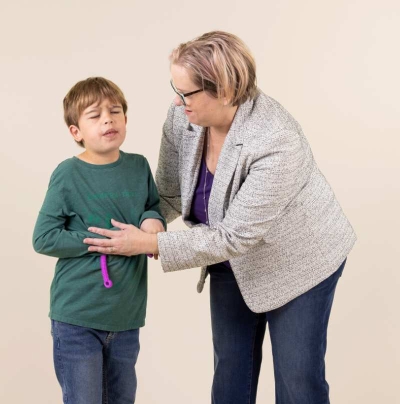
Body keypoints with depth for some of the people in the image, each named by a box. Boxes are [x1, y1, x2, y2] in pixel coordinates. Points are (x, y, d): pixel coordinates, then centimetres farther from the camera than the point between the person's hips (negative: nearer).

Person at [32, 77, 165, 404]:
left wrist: (153, 219, -9)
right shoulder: (69, 175, -13)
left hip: (127, 315, 5)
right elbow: (43, 239, -13)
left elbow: (155, 205, 15)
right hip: (77, 318, -5)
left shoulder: (139, 166, 0)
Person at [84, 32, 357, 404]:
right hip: (233, 262, 6)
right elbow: (169, 195, -3)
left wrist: (149, 244, -29)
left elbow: (234, 237, -31)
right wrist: (130, 229, -14)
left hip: (298, 262, -5)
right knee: (230, 372, 15)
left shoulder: (277, 144, -36)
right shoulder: (182, 119, -17)